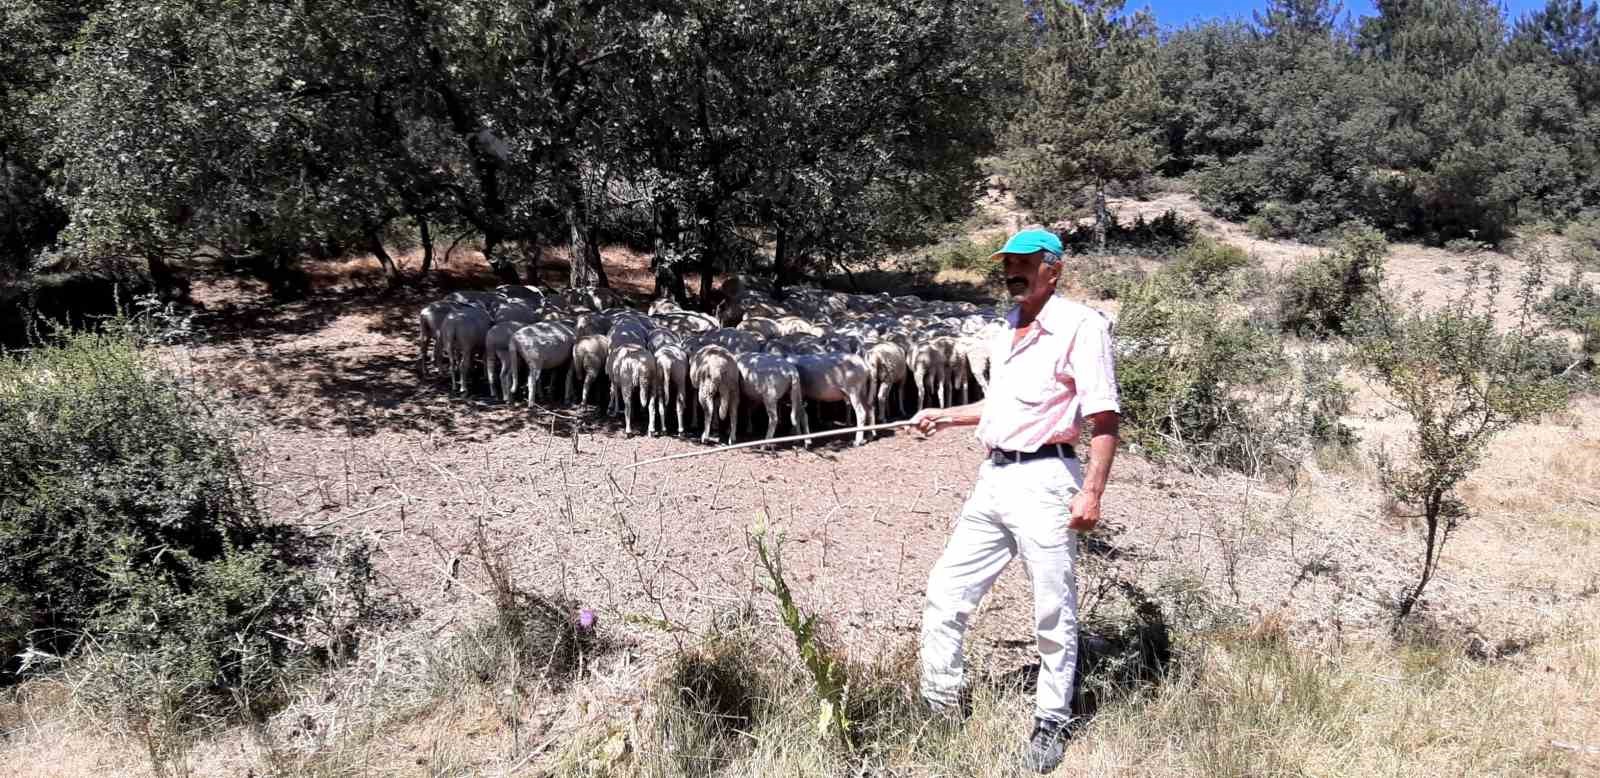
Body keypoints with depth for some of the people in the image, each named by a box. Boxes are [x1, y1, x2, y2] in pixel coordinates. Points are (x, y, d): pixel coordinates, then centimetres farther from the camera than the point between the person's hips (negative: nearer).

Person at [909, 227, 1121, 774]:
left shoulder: (1080, 325, -8)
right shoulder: (1007, 329, 17)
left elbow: (1104, 416, -13)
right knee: (945, 594, 8)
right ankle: (940, 711, 22)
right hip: (992, 477, 8)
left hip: (1045, 481, -8)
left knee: (1053, 614, 2)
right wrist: (944, 416, 20)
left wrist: (1091, 491, -19)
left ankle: (1051, 724, 20)